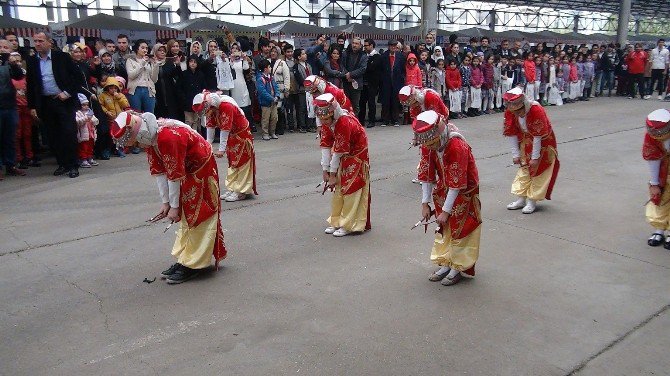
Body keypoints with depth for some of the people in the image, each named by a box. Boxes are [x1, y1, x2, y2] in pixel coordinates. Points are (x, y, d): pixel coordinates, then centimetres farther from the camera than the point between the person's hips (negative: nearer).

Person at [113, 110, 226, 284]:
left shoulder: (167, 136, -34)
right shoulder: (148, 136, -5)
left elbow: (175, 174, -27)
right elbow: (158, 170, -1)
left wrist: (174, 206, -18)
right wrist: (165, 202, -3)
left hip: (202, 171, -9)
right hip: (187, 171, 9)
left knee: (198, 219, -4)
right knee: (185, 217, 13)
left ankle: (193, 265, 3)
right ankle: (184, 259, 21)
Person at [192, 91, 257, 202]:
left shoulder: (226, 106, -32)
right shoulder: (211, 109, -7)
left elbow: (225, 129, -30)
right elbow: (210, 126, -2)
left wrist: (221, 149, -28)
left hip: (242, 134, -8)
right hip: (231, 136, 8)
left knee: (241, 163, -4)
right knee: (232, 163, 12)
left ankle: (241, 192, 1)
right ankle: (232, 189, 19)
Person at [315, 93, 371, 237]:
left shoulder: (345, 122, -33)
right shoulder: (327, 122, -9)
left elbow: (339, 151, -28)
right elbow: (326, 145, -8)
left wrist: (332, 173, -20)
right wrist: (325, 170, -11)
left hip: (356, 154, -8)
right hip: (342, 154, 8)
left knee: (352, 188, -5)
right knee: (338, 188, 9)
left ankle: (348, 225, 3)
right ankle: (336, 221, 20)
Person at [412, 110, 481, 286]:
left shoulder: (457, 146, -33)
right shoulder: (428, 146, -13)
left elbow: (457, 184, -29)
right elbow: (426, 175, -5)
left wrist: (446, 210, -24)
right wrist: (425, 203, -7)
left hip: (464, 192, -6)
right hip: (444, 189, 7)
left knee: (460, 228, 0)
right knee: (443, 227, 11)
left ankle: (459, 268, 13)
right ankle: (446, 263, 23)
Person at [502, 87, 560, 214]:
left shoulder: (536, 110, -33)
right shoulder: (509, 112, -18)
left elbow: (538, 136, -28)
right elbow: (511, 134, -9)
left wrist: (535, 157, -23)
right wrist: (516, 154, -7)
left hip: (543, 143, -5)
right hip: (526, 143, 5)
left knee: (538, 170, -1)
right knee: (524, 169, 9)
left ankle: (532, 201, 5)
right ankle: (521, 199, 16)